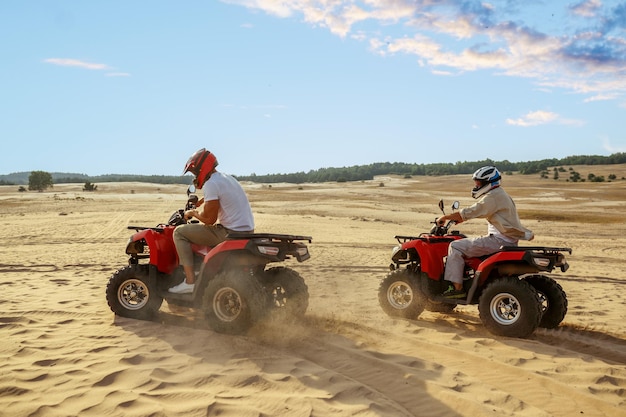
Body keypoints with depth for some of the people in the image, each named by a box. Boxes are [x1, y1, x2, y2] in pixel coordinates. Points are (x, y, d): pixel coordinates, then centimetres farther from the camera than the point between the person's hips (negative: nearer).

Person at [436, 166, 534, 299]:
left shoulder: (493, 197, -15)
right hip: (509, 241, 11)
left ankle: (457, 287, -13)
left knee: (456, 247, -12)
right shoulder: (501, 195, 19)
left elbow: (470, 212, -17)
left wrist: (444, 217, -9)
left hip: (499, 240, -11)